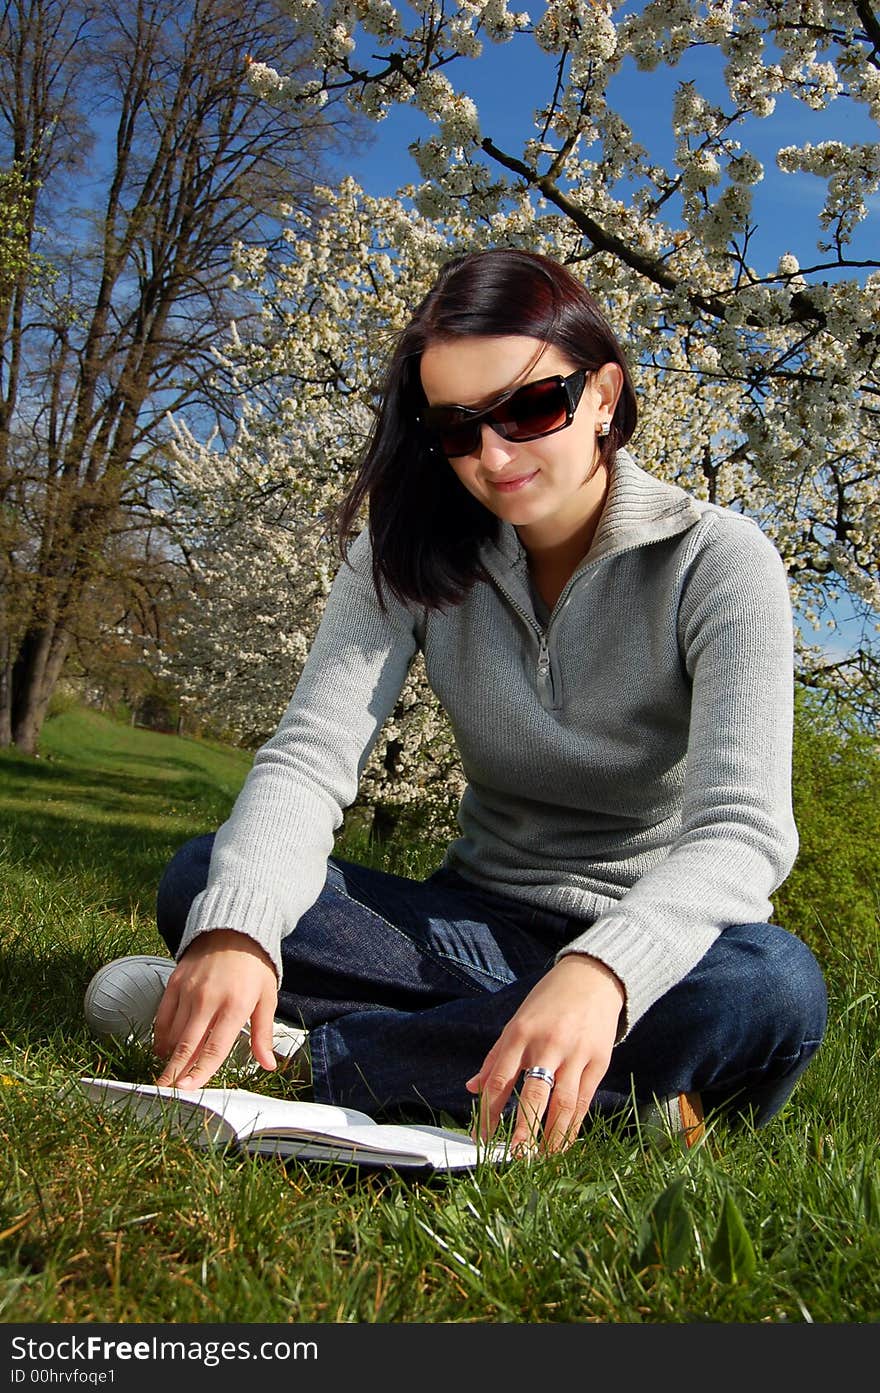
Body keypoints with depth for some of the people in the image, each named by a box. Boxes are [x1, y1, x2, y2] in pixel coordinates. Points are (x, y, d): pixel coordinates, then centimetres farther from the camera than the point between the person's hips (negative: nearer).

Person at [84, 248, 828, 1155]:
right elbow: (310, 757, -17)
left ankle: (320, 1051, -25)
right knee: (202, 880, -19)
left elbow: (743, 825, -24)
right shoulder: (412, 555, -4)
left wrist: (601, 971, -44)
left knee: (772, 987, -37)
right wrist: (235, 930, -38)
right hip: (479, 927, 2)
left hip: (653, 937, -1)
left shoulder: (716, 561, -13)